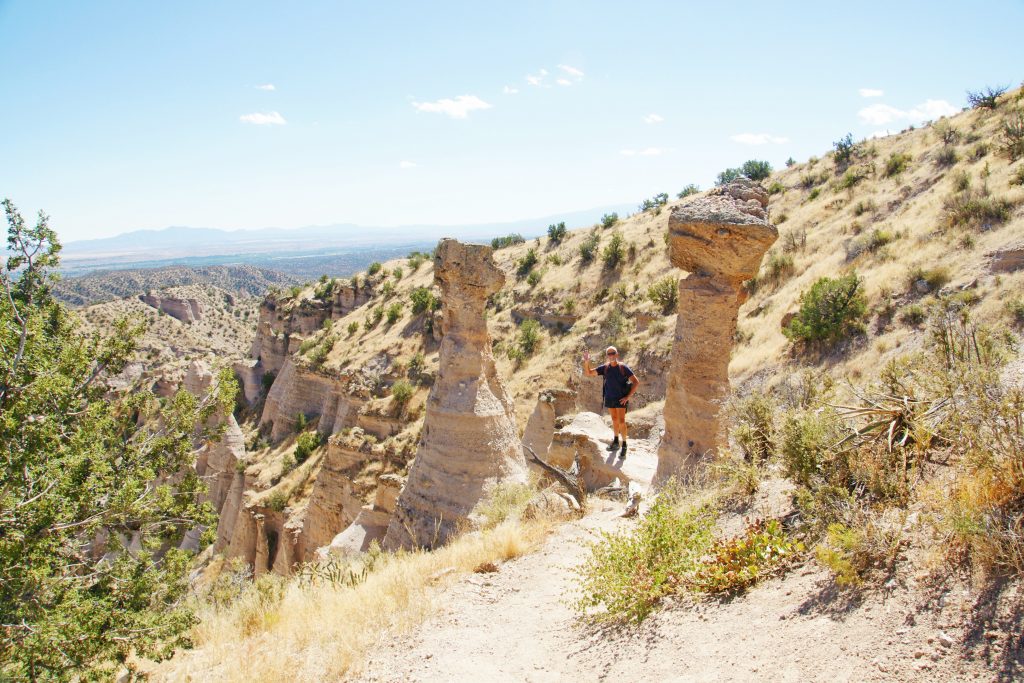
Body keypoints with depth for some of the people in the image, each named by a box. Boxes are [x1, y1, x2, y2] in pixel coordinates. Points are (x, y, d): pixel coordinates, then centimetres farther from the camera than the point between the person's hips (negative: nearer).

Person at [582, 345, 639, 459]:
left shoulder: (623, 367, -12)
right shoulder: (604, 368, -2)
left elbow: (636, 382, -9)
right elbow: (588, 373, -2)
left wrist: (628, 397, -11)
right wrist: (586, 362, -20)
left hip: (621, 399, -4)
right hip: (609, 398, 4)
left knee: (621, 421, -10)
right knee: (614, 420, 16)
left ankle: (624, 446, -2)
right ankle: (616, 442, 29)